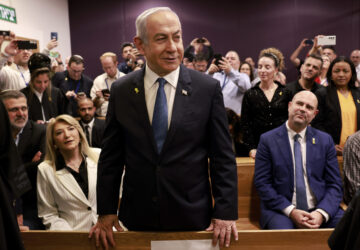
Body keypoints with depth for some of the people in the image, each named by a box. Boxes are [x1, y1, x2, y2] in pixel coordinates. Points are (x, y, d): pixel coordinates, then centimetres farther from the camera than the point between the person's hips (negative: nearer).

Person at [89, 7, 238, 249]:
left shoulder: (208, 88, -7)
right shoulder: (121, 91, -2)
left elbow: (223, 156, -4)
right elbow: (111, 156, 3)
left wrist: (225, 212, -6)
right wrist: (106, 211, 2)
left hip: (192, 217, -1)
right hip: (138, 217, 2)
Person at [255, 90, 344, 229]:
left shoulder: (325, 140, 10)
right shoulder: (268, 140, 2)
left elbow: (334, 184, 7)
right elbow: (262, 183, -3)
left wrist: (321, 213, -11)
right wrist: (290, 211, -14)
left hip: (320, 209, 3)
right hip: (282, 210, -3)